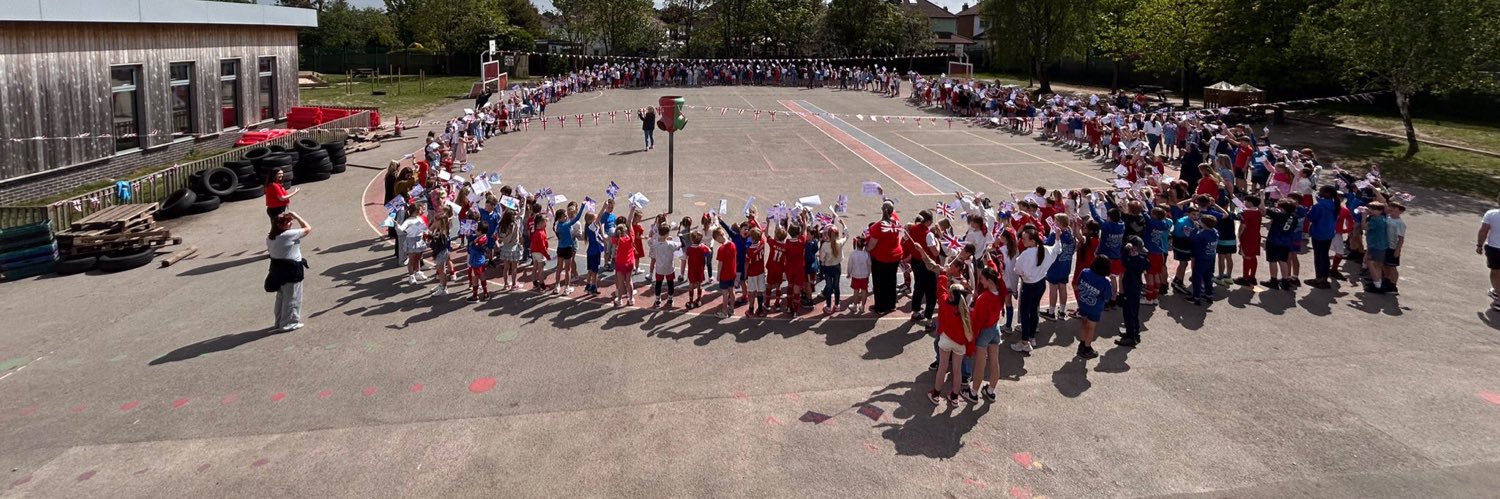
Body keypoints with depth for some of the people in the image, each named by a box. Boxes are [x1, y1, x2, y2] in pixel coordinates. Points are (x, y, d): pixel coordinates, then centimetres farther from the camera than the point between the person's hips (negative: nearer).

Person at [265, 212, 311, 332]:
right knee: (292, 298, 4)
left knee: (281, 297, 22)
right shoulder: (289, 235, -21)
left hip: (277, 269, 8)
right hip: (292, 270, -8)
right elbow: (308, 228, -12)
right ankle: (289, 323, 9)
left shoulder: (269, 237, 0)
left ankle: (280, 321, 31)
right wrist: (297, 217, -5)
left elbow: (269, 250, 13)